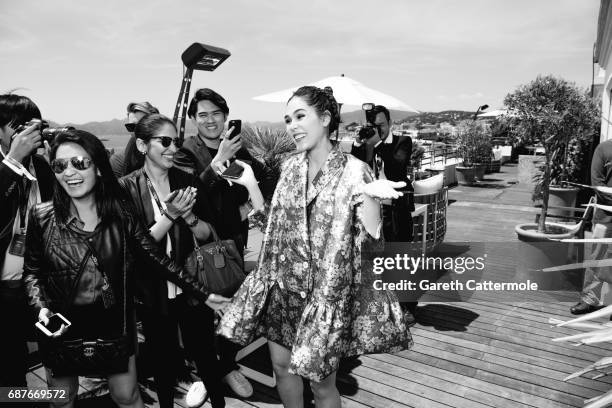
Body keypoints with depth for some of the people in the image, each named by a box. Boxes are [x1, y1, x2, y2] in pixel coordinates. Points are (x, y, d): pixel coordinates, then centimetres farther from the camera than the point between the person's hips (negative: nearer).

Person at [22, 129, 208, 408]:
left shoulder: (120, 213, -11)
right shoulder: (43, 217, -11)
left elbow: (156, 258, -9)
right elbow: (32, 271, 1)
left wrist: (203, 293, -11)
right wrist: (41, 308, -17)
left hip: (114, 326, 0)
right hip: (62, 329, 1)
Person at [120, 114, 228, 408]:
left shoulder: (188, 182, -3)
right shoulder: (126, 188, -9)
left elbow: (208, 235, -2)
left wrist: (188, 216, -21)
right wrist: (169, 215, -25)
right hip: (153, 293, -1)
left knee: (204, 355, 13)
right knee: (164, 359, 19)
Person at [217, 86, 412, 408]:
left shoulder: (353, 171, -14)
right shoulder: (290, 167, 2)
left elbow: (371, 242, -18)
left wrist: (367, 195, -34)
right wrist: (250, 184, 3)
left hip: (327, 291, -5)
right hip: (282, 287, 5)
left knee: (321, 381, 11)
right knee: (282, 367, 19)